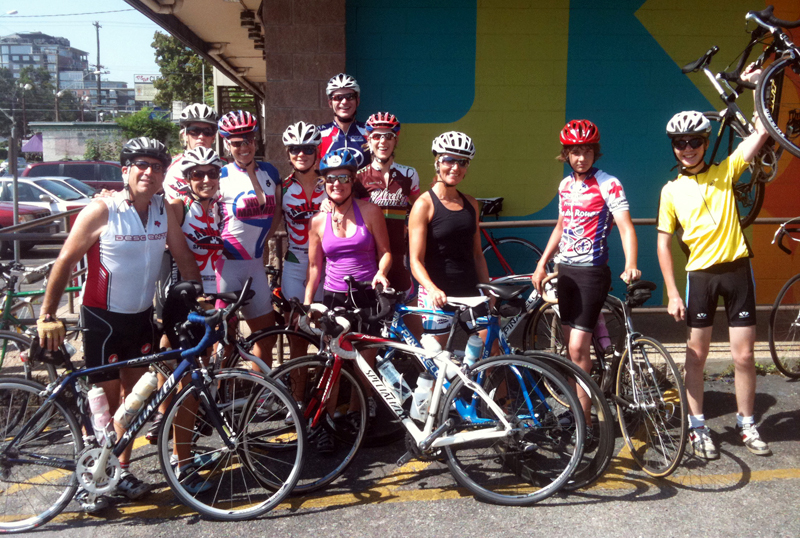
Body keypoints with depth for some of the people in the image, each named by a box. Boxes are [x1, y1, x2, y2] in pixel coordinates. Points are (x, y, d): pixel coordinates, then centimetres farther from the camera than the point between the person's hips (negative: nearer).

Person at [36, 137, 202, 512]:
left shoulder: (164, 211, -1)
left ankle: (122, 469, 29)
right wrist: (48, 315, -13)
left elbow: (183, 256, 6)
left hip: (141, 316, 5)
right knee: (106, 397, 2)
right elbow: (65, 262, -12)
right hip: (103, 317, -5)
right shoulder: (101, 211, -15)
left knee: (133, 392, 13)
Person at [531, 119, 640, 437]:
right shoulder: (565, 185, 11)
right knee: (571, 345, 11)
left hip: (592, 272, -6)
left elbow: (625, 226, -18)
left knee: (578, 348, -9)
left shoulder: (608, 184, -10)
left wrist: (630, 265, -35)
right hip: (565, 270, 7)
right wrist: (541, 265, 18)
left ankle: (584, 423, 0)